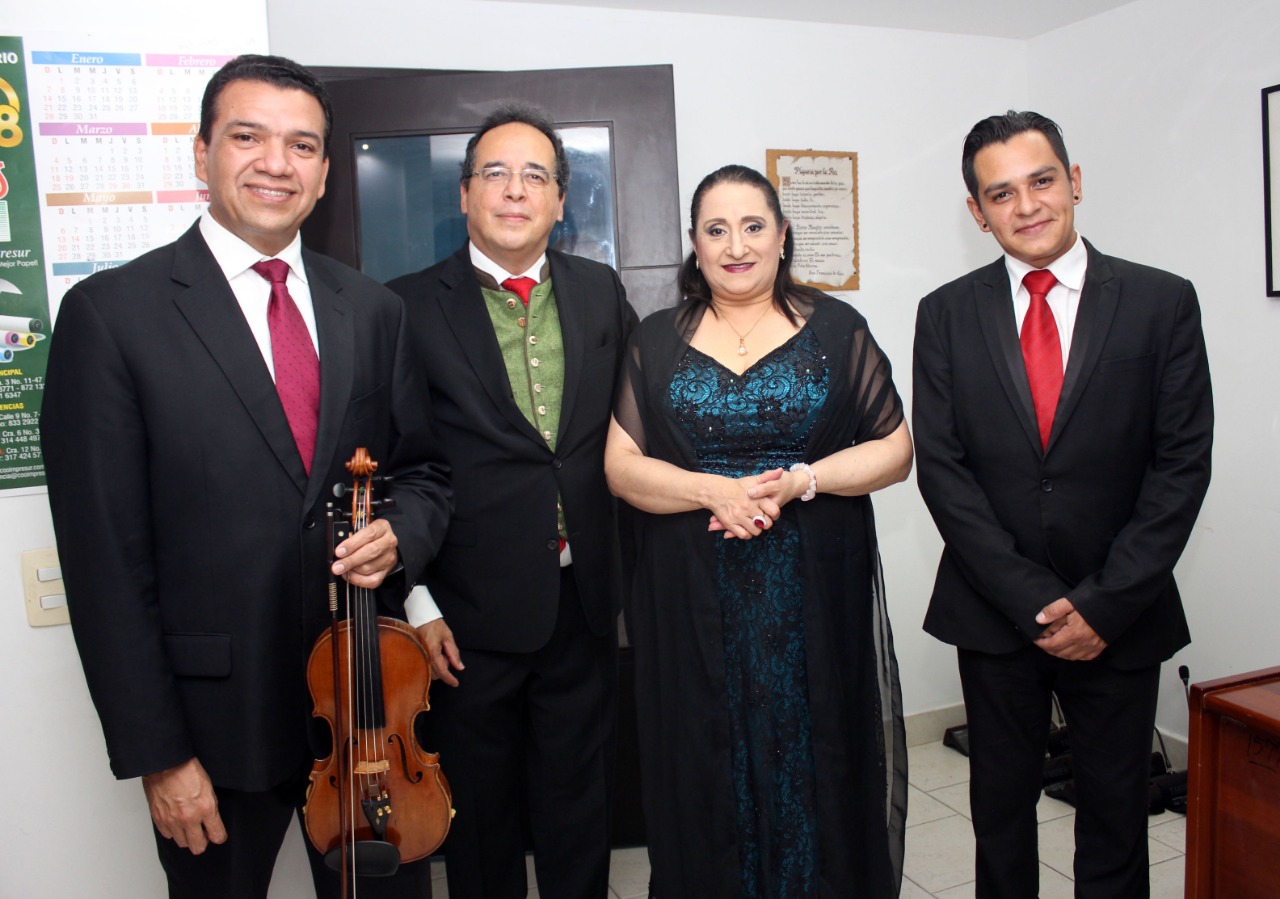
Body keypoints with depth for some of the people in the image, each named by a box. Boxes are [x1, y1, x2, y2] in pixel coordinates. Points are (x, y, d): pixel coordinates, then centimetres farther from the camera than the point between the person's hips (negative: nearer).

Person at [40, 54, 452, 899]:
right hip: (216, 720, -3)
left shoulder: (374, 310, 4)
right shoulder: (110, 312, -9)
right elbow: (105, 555, -10)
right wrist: (156, 752, -10)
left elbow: (426, 467, 12)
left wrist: (401, 531, -12)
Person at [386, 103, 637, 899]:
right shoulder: (411, 307, -5)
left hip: (585, 603, 3)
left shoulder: (602, 292, 6)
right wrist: (416, 602, -8)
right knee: (481, 813, 15)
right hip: (471, 614, -2)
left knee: (581, 806, 18)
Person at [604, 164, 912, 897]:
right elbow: (621, 465, 1)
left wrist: (800, 480, -14)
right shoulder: (657, 342, 7)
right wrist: (714, 490, -15)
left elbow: (895, 450, 2)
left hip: (815, 594, 0)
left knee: (813, 759, 8)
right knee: (709, 764, 9)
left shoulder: (837, 329, 4)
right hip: (692, 602, 1)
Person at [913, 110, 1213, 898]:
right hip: (995, 615, 1)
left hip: (1120, 618, 0)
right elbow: (941, 469, -5)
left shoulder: (1163, 302, -2)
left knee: (1116, 812, 14)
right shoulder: (947, 315, -1)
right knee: (1001, 812, 15)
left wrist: (1105, 604, -11)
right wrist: (1033, 600, -11)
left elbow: (1183, 464, -5)